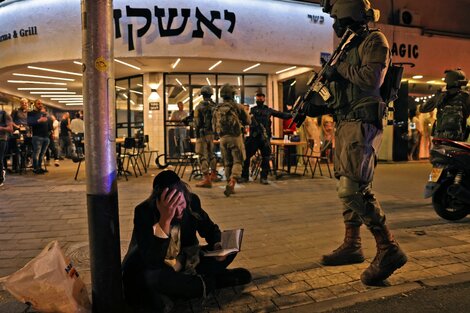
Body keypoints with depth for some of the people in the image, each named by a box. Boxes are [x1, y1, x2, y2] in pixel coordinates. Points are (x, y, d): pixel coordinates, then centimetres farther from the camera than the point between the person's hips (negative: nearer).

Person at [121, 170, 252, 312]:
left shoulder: (192, 201, -14)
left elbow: (210, 228, 3)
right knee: (147, 279, -38)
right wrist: (165, 219, -43)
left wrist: (218, 245, -19)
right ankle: (207, 283, -16)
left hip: (185, 263, 4)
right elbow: (152, 261, -34)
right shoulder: (144, 211, -25)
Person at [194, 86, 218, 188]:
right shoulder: (215, 106, 6)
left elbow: (197, 123, -11)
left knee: (203, 156, -5)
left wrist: (196, 135, -2)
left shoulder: (199, 107, -11)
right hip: (213, 133, 6)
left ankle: (207, 180, -8)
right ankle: (213, 175, 32)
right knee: (212, 154, 20)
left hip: (203, 134, -6)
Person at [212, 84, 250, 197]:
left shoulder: (217, 109, 6)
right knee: (237, 161, 3)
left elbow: (214, 127, 10)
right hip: (235, 137, -4)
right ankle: (231, 183, -17)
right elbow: (248, 121, 3)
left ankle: (230, 187, 17)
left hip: (223, 138, 4)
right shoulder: (238, 107, -6)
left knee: (227, 163, 13)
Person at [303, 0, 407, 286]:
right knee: (349, 187, 11)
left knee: (354, 188, -18)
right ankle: (352, 246, 21)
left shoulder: (374, 40, -1)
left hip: (362, 123, -9)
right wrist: (320, 109, 14)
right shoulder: (349, 48, 24)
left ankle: (389, 249, -7)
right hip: (346, 124, 10)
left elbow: (373, 78, -18)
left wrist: (340, 70, -6)